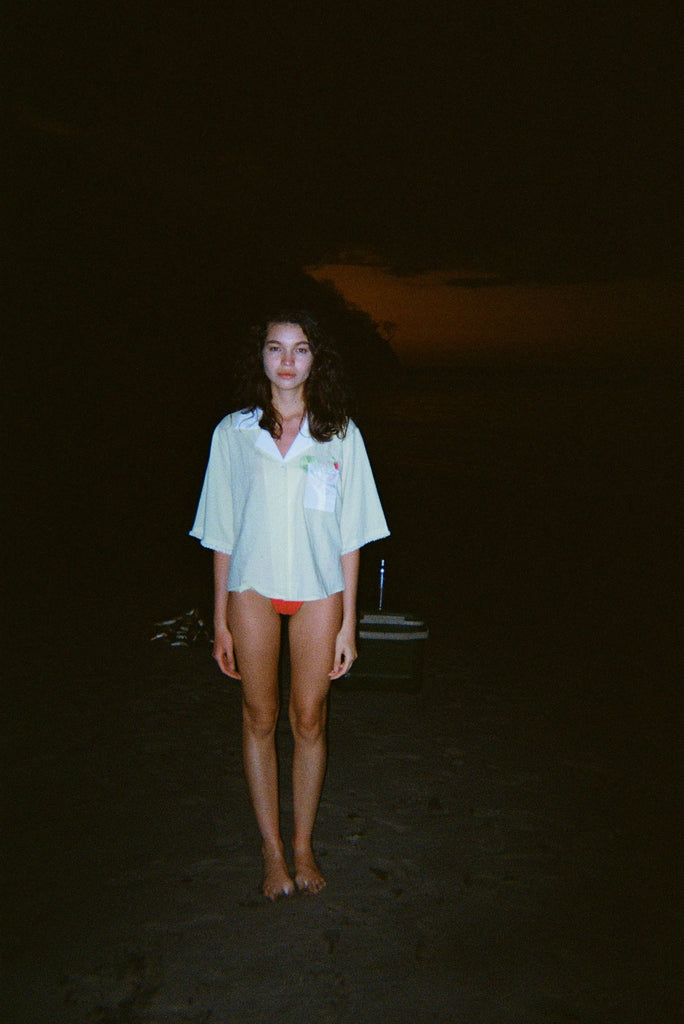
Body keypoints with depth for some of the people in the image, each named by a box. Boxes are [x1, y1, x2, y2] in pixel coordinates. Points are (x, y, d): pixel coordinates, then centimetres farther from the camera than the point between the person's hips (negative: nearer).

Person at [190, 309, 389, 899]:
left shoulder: (339, 434, 0)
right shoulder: (233, 433, 1)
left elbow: (349, 535, 1)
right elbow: (221, 534, 3)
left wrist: (347, 624, -1)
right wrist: (220, 622, 2)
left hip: (318, 591, 0)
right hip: (252, 588, 0)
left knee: (309, 720, 8)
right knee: (260, 719, 9)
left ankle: (303, 845, 28)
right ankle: (272, 850, 27)